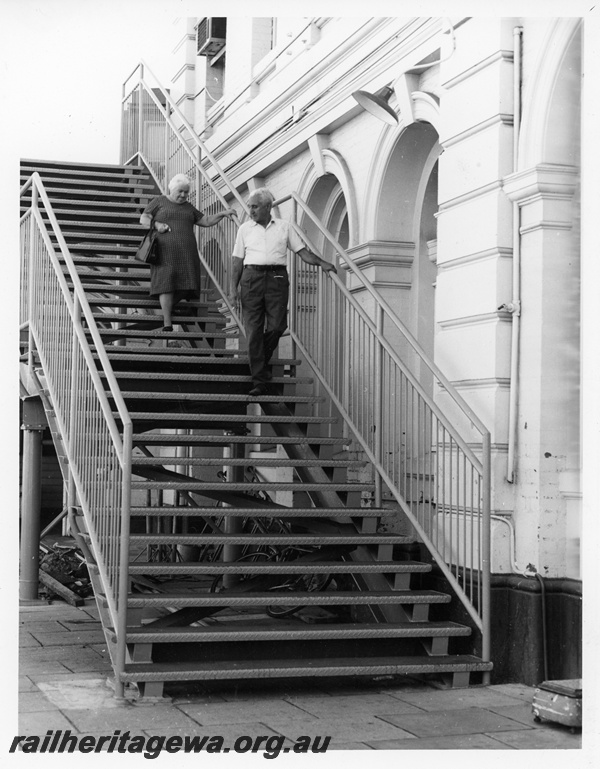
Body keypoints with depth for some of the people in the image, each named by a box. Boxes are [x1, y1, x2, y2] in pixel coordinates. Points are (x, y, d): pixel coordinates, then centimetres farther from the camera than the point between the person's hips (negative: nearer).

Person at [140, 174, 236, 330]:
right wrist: (157, 224, -14)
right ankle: (167, 324, -18)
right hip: (166, 251, -5)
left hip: (186, 253, 5)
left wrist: (223, 213, 9)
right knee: (166, 283, -15)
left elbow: (206, 221, 21)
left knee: (185, 288, -8)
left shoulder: (188, 207, 20)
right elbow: (143, 219, 4)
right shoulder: (159, 202, 8)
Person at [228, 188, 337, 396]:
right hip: (252, 276, 0)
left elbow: (302, 251, 11)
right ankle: (259, 380, -3)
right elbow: (238, 260, 11)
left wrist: (322, 263, -3)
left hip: (277, 278, 0)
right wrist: (233, 287, 3)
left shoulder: (284, 227, 12)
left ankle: (262, 362, 21)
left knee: (277, 326, -9)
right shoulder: (245, 229, 13)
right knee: (254, 330, -5)